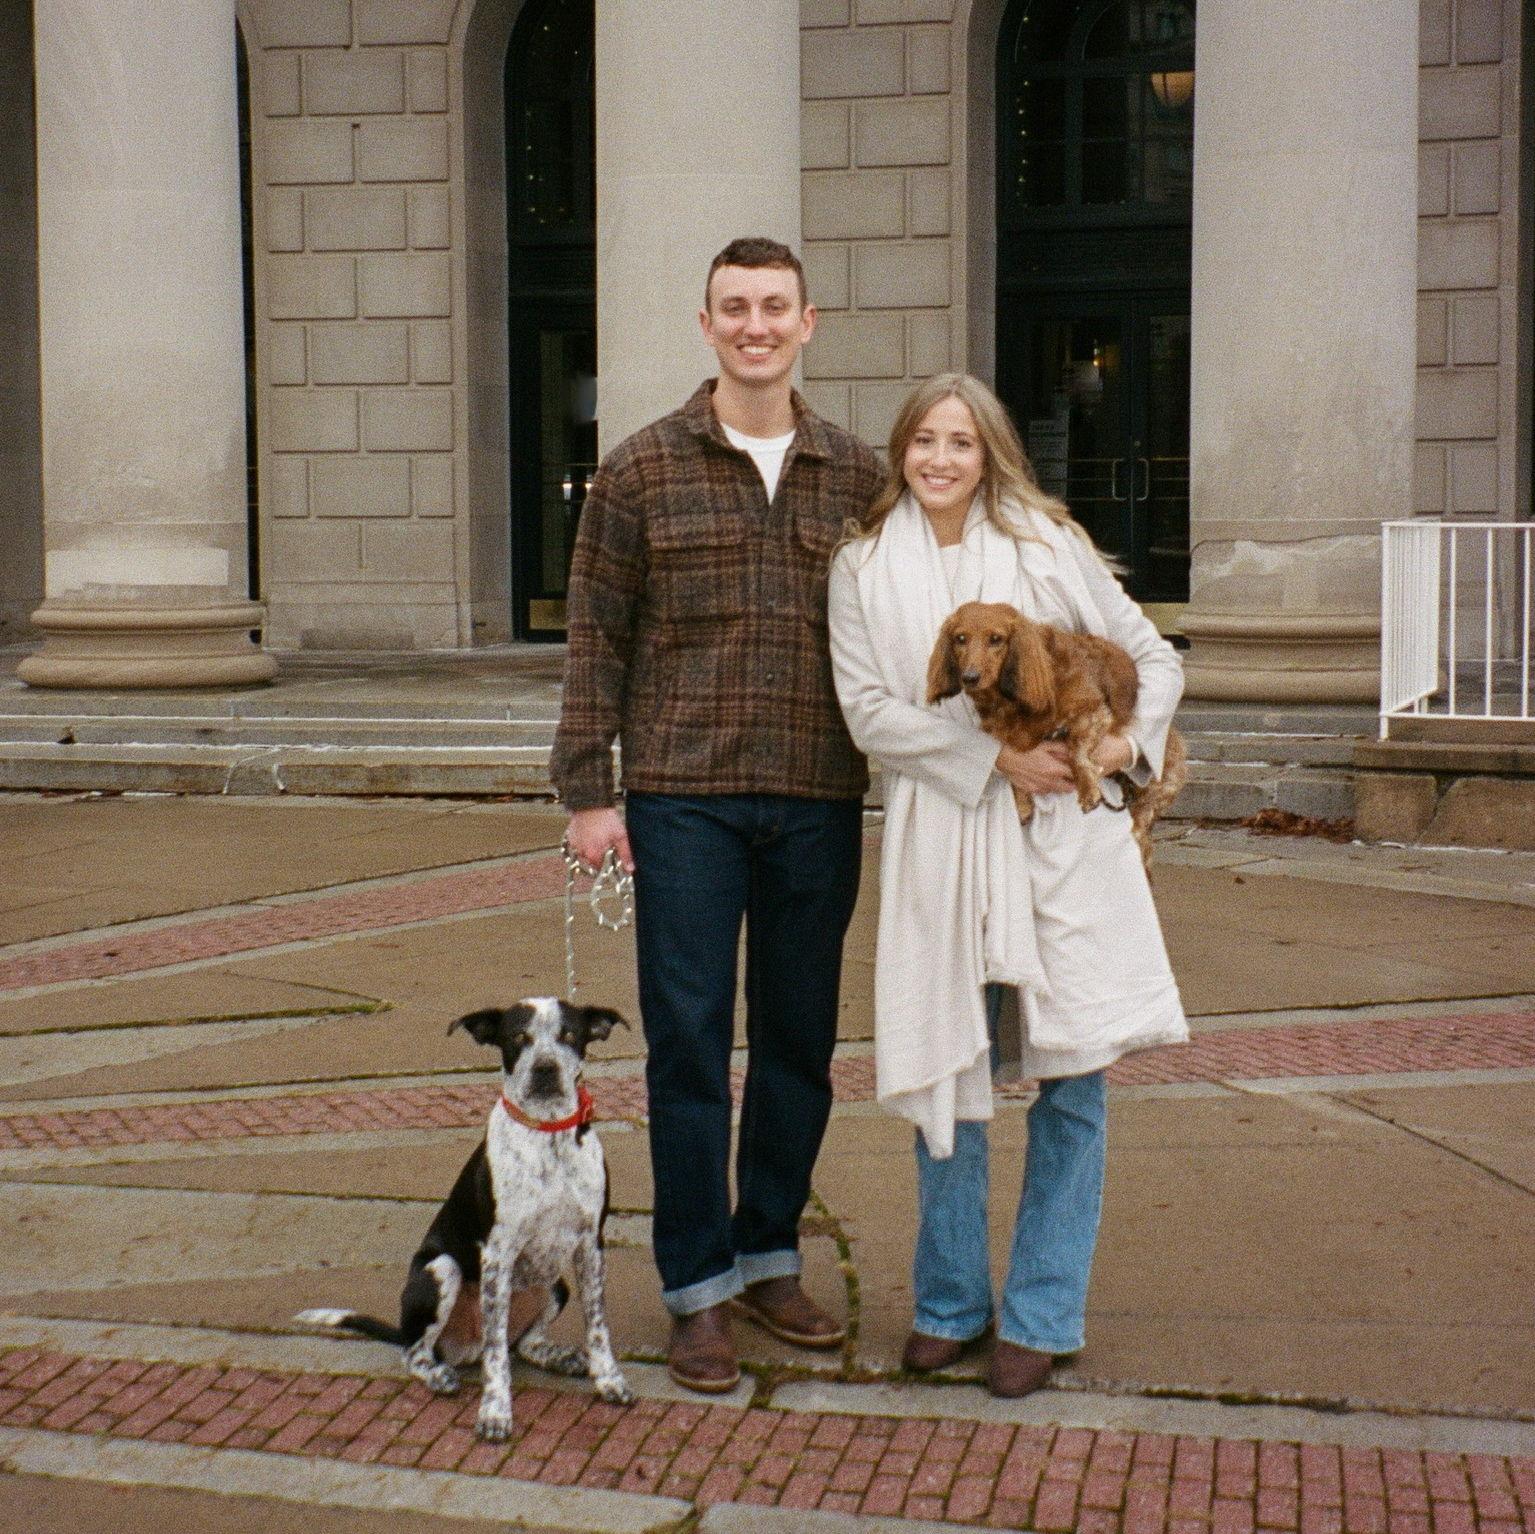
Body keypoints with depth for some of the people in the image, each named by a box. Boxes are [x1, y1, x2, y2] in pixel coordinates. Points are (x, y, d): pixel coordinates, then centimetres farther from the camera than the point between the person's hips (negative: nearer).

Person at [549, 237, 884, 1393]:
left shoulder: (861, 477, 8)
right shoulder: (643, 471, 3)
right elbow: (597, 639, 2)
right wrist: (588, 790, -4)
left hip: (820, 801, 3)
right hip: (684, 795, -2)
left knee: (801, 1039, 10)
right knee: (689, 1040, 0)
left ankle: (770, 1257, 26)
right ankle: (698, 1287, 11)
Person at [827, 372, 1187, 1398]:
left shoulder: (1049, 543, 7)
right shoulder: (867, 567, 6)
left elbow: (1151, 654, 13)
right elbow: (871, 712, -3)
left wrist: (1131, 738, -6)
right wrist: (996, 760, -13)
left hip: (1068, 834, 0)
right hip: (941, 840, 0)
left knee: (1074, 1078, 1)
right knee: (949, 1075, 6)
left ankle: (1042, 1315, 14)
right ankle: (951, 1305, 23)